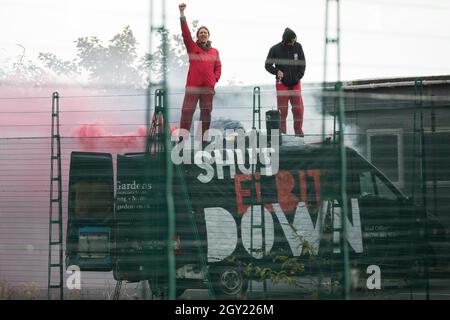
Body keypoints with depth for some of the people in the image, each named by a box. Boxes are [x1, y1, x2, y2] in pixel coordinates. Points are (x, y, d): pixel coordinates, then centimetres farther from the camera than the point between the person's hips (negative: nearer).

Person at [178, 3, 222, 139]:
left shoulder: (214, 51, 15)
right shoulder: (192, 47, 7)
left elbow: (218, 67, 17)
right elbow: (185, 32, -4)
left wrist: (214, 79, 0)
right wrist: (182, 14, -14)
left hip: (208, 87, 3)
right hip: (193, 85, -3)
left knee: (206, 112, 5)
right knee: (187, 111, -8)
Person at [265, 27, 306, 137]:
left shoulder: (298, 47, -1)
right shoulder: (275, 49, -8)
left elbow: (302, 63, 6)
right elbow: (268, 65, 1)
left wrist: (298, 76, -5)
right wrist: (276, 71, -17)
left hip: (295, 83, 2)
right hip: (282, 84, -2)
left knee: (298, 108, 1)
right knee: (282, 109, -2)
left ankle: (298, 130, 12)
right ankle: (282, 131, 5)